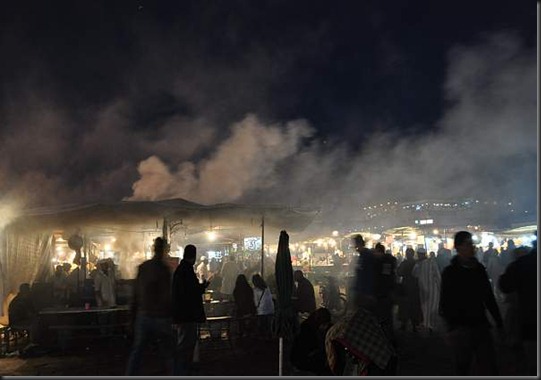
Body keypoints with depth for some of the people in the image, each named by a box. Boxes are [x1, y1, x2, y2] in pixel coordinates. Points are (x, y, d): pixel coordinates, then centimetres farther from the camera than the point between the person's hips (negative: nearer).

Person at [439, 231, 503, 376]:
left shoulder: (479, 269, 10)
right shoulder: (450, 272, -5)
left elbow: (489, 298, 15)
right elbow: (445, 303, -8)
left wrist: (499, 322, 13)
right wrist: (452, 326, -19)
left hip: (481, 325, 4)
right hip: (461, 329, -4)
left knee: (489, 368, 2)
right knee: (462, 367, 6)